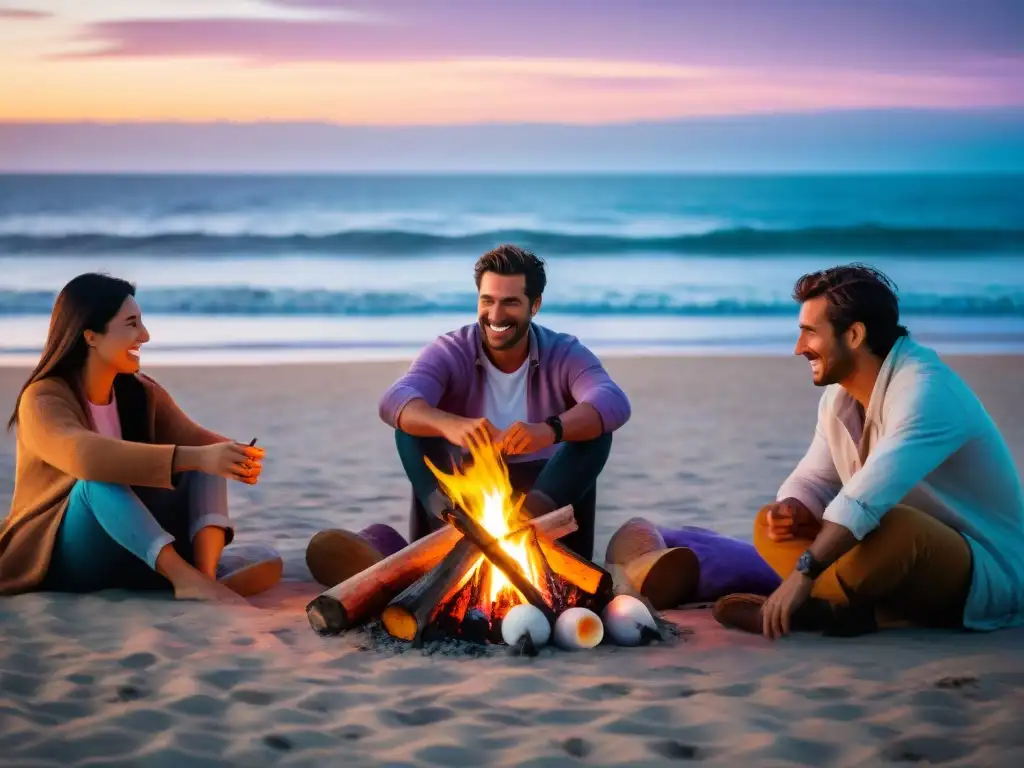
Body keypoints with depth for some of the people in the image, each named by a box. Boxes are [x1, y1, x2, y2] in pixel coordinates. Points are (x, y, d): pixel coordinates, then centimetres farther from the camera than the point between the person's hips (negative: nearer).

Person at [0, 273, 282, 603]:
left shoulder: (142, 393, 5)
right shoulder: (43, 401, -16)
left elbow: (196, 440, -7)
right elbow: (85, 456, -37)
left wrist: (235, 457, -32)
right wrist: (195, 457, -46)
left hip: (132, 557, 6)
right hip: (60, 560, -6)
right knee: (102, 479, -37)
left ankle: (205, 578, -44)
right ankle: (188, 580, -49)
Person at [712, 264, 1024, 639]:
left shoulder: (924, 391, -23)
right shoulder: (839, 397, 5)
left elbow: (867, 498, -35)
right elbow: (813, 481, 11)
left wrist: (803, 572, -39)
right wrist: (790, 511, -14)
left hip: (989, 576, -9)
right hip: (911, 555, 9)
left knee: (892, 526, -40)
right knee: (770, 525, 0)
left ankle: (814, 609, -17)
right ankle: (879, 615, -19)